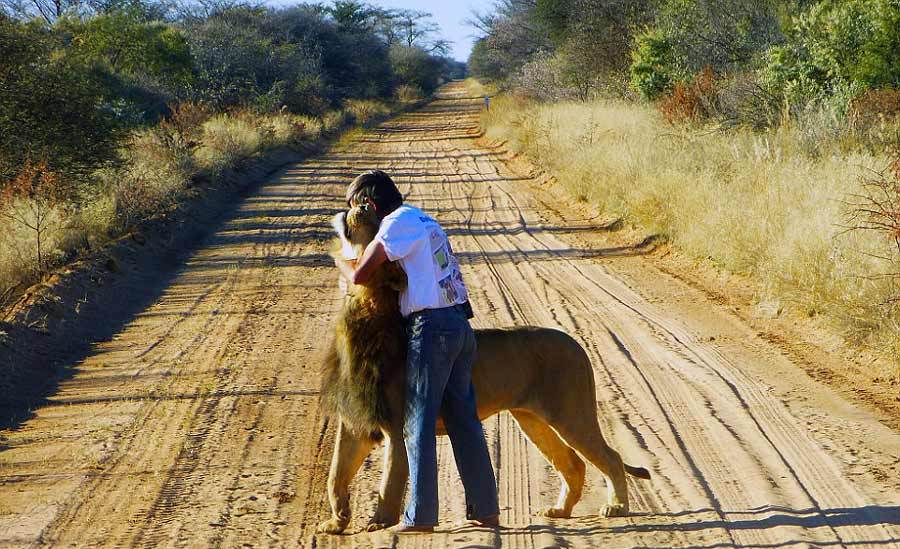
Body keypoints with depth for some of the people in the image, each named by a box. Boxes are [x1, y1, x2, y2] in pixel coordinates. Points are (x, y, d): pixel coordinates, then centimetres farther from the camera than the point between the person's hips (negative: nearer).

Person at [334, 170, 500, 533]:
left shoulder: (397, 222, -7)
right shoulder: (423, 220, 21)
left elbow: (360, 275, -11)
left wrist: (340, 259, 9)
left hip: (430, 327, -8)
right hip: (459, 323, 8)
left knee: (418, 424, -2)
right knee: (464, 421, 11)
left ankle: (420, 515, -1)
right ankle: (485, 509, 12)